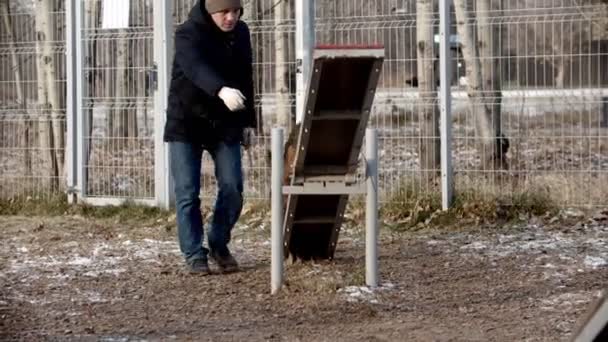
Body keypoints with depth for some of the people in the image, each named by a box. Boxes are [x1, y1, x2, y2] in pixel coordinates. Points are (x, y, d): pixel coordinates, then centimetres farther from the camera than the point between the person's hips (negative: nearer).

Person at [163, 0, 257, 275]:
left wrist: (248, 122, 12)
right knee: (187, 192, -6)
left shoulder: (241, 33, 2)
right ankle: (194, 254, 4)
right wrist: (221, 90, -58)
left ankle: (219, 245, 16)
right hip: (186, 122, -4)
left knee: (232, 188, -4)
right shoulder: (188, 33, -18)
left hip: (225, 123, 4)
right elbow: (196, 68, -39)